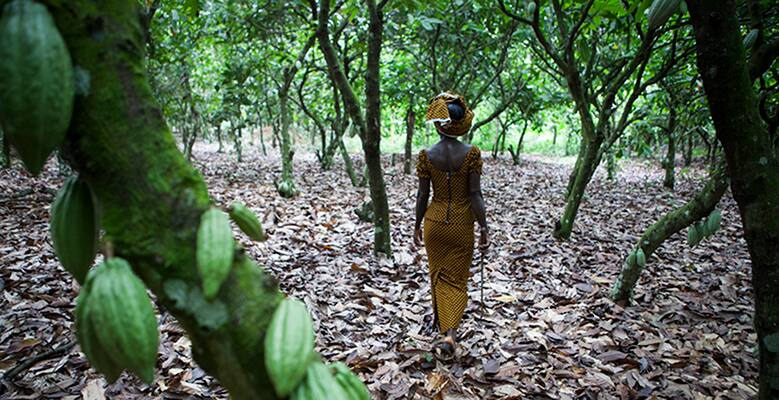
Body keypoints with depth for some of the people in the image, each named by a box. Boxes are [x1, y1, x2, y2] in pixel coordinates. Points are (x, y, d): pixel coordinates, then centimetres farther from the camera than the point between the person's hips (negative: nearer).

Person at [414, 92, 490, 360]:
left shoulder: (427, 155, -7)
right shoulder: (471, 153, -11)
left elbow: (422, 195, -3)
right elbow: (475, 195, -12)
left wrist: (417, 226, 8)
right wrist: (484, 228, -4)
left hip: (434, 222, 2)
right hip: (462, 224, -1)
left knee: (438, 275, 20)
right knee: (457, 280, 9)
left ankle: (440, 322, 38)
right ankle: (450, 333, -7)